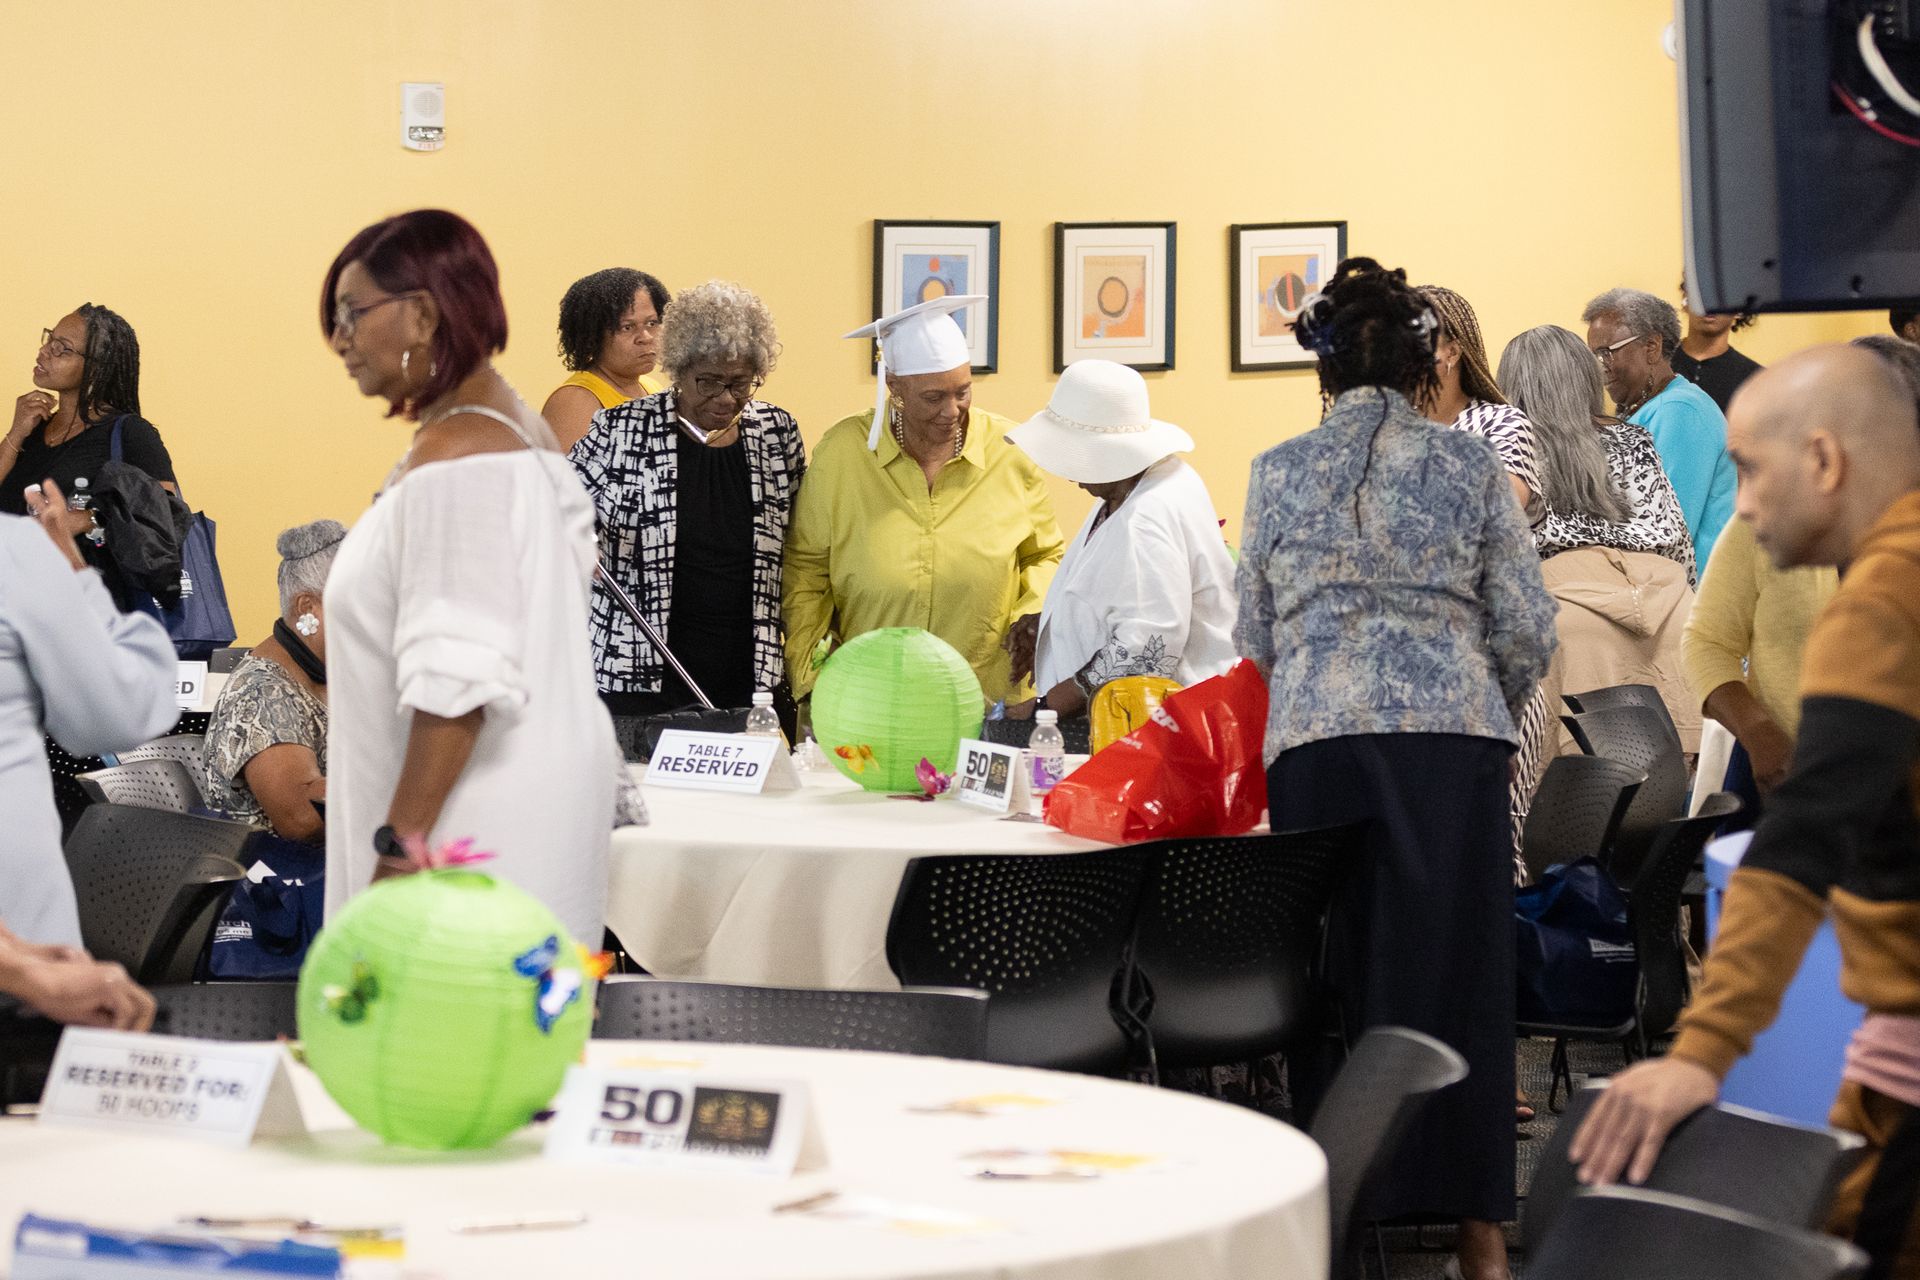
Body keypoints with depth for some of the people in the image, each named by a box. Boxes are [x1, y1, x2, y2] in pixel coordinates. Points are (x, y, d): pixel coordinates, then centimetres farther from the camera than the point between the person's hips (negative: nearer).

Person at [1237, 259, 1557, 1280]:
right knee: (1457, 969, 4)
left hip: (1315, 742, 1)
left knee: (1334, 975, 6)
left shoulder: (1277, 473, 9)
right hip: (1454, 738, 0)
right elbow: (1526, 632, 7)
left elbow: (1255, 638, 14)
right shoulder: (1472, 465, 6)